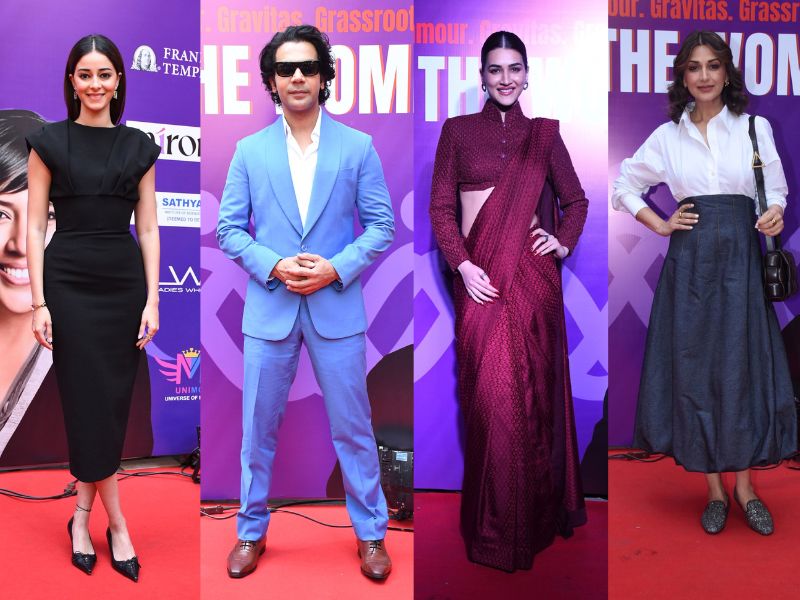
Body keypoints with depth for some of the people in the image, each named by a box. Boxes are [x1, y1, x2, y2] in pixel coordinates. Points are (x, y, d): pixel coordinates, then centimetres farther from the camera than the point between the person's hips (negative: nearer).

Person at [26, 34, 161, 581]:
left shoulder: (139, 146, 7)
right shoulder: (50, 142, 0)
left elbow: (148, 228, 5)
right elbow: (35, 228, -2)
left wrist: (152, 299, -2)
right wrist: (39, 302, -8)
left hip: (124, 283, 3)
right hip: (69, 283, -2)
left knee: (112, 404, 7)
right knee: (90, 402, -2)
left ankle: (83, 517, 24)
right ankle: (118, 527, 12)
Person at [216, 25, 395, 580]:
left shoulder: (358, 147, 0)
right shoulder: (250, 150, 3)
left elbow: (382, 224, 0)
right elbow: (229, 228, 4)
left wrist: (336, 269, -14)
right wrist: (274, 266, -13)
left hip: (337, 306, -1)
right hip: (269, 308, 1)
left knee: (353, 427, 9)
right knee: (259, 428, 12)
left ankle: (371, 532, 28)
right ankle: (252, 531, 32)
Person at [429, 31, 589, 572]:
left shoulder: (544, 133, 10)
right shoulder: (458, 131, 7)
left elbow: (577, 200, 18)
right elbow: (440, 207, 3)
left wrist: (564, 242, 1)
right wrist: (462, 265, -10)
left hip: (532, 274, 1)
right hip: (479, 277, -1)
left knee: (533, 389, 6)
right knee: (489, 395, 0)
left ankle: (537, 514, 23)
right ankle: (494, 524, 15)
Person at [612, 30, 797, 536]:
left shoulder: (756, 127, 7)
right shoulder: (668, 136, 8)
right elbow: (624, 186, 15)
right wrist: (660, 225, 3)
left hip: (742, 257, 0)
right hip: (690, 260, 1)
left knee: (745, 366, 1)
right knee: (693, 367, 2)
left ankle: (745, 485, 18)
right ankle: (715, 489, 17)